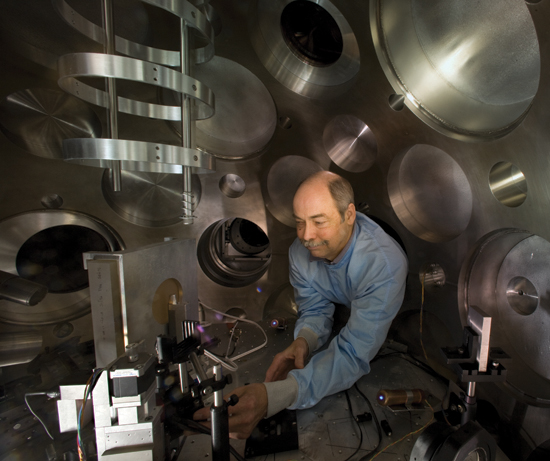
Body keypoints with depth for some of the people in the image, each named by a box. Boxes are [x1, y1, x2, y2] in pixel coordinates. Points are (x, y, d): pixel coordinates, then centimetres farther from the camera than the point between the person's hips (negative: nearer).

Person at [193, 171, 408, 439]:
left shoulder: (384, 265, -39)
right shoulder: (301, 250, -21)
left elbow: (354, 355, -42)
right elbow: (314, 310, -10)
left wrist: (270, 397, -53)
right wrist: (303, 341, -34)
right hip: (343, 314, 4)